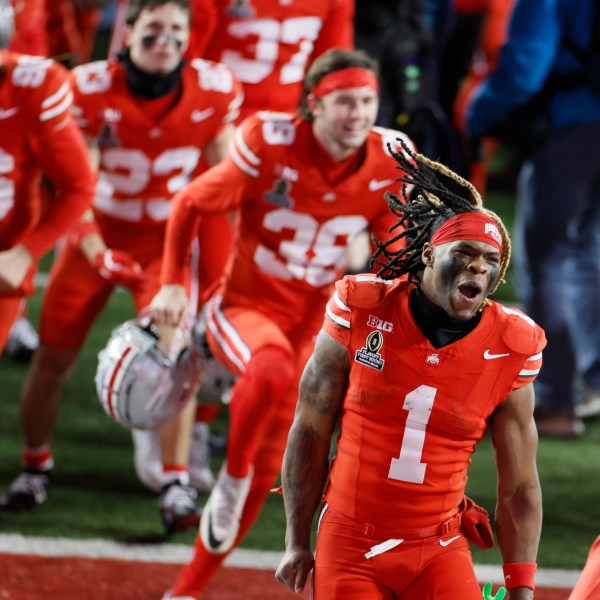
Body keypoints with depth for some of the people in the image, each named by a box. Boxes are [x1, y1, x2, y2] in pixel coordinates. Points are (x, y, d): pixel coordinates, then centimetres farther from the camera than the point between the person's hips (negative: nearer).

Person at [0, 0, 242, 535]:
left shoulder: (213, 93, -13)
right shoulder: (92, 90, -19)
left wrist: (219, 266, -2)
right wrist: (97, 253, -29)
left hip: (167, 242, 0)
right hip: (97, 235, 0)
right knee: (53, 359, 3)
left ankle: (176, 482, -15)